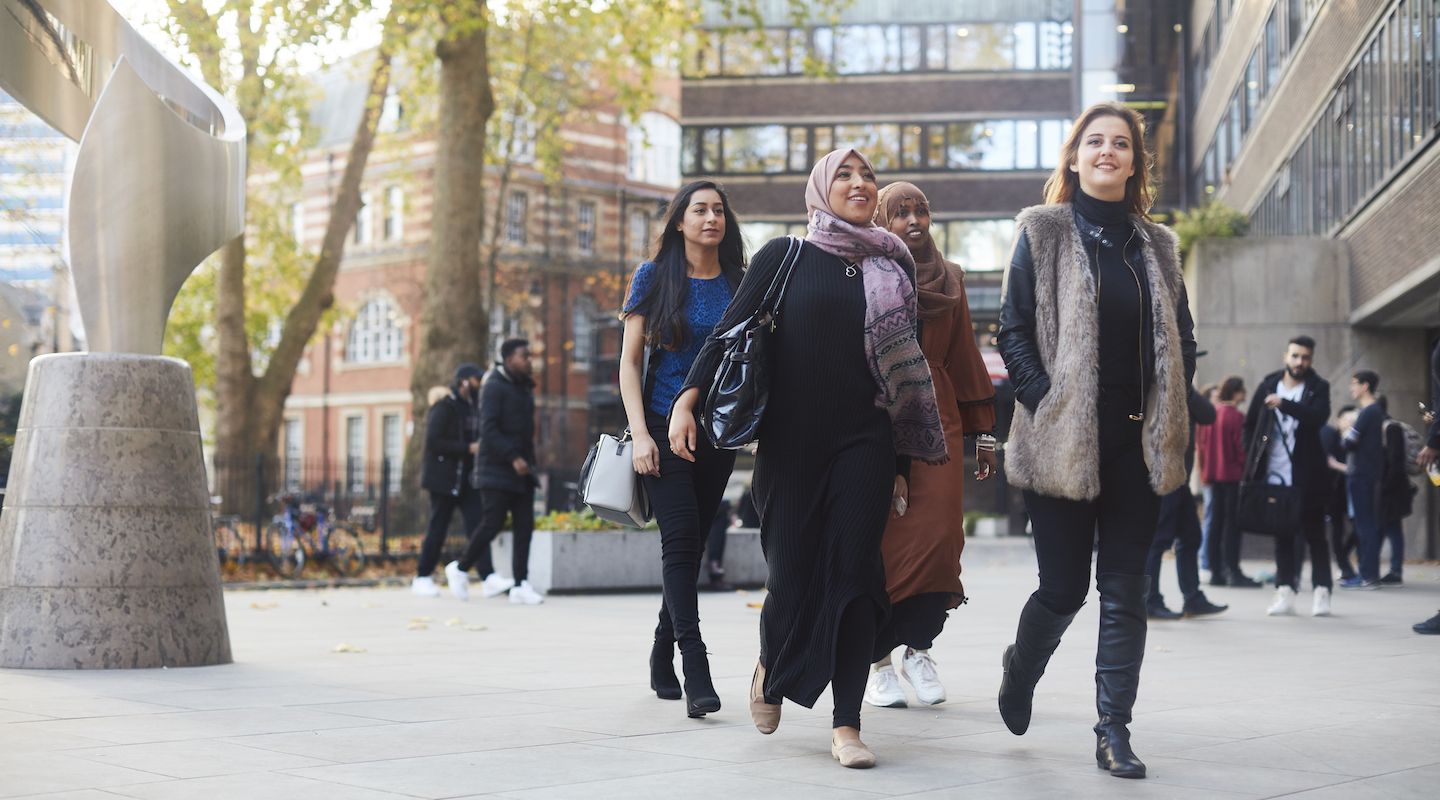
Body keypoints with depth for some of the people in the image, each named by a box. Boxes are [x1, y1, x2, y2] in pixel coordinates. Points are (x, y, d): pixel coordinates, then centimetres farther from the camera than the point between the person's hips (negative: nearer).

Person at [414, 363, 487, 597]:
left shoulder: (473, 407, 14)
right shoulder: (444, 406, -10)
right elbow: (433, 442, -18)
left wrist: (479, 447, 3)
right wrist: (468, 448, -20)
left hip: (467, 479, 7)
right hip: (444, 478, -7)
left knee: (477, 525, -5)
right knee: (438, 528, 1)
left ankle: (489, 578, -14)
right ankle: (421, 578, 13)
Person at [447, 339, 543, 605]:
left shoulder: (525, 388, 16)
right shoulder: (494, 386, -10)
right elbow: (489, 429, -19)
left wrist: (529, 459, 14)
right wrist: (513, 457, -25)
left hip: (522, 472, 8)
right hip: (498, 471, -8)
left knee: (524, 526, 0)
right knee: (492, 524, -6)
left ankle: (520, 585, -1)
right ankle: (461, 569, 14)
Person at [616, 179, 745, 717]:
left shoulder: (739, 283, 8)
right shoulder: (655, 277, 1)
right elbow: (629, 361, 0)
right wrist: (640, 434, -10)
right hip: (665, 426, -3)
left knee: (691, 546, 8)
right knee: (681, 539, -14)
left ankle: (662, 660, 23)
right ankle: (696, 671, -20)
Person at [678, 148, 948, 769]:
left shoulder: (895, 269, 11)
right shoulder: (784, 257, 5)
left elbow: (907, 371, 13)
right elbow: (730, 331, 0)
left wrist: (901, 465, 11)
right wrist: (688, 397, -14)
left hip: (865, 443, 1)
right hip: (791, 442, -1)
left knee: (853, 571, -7)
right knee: (793, 571, 0)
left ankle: (846, 723, -3)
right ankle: (771, 666, 32)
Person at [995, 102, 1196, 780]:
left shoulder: (1155, 244, 13)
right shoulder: (1042, 233, 3)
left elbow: (1182, 336, 16)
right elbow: (1013, 331, -1)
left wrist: (1169, 411, 4)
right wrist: (1046, 404, -11)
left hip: (1138, 442, 3)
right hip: (1065, 440, -3)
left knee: (1125, 590, 2)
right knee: (1064, 589, 2)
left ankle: (1114, 731, 7)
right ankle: (1018, 674, 32)